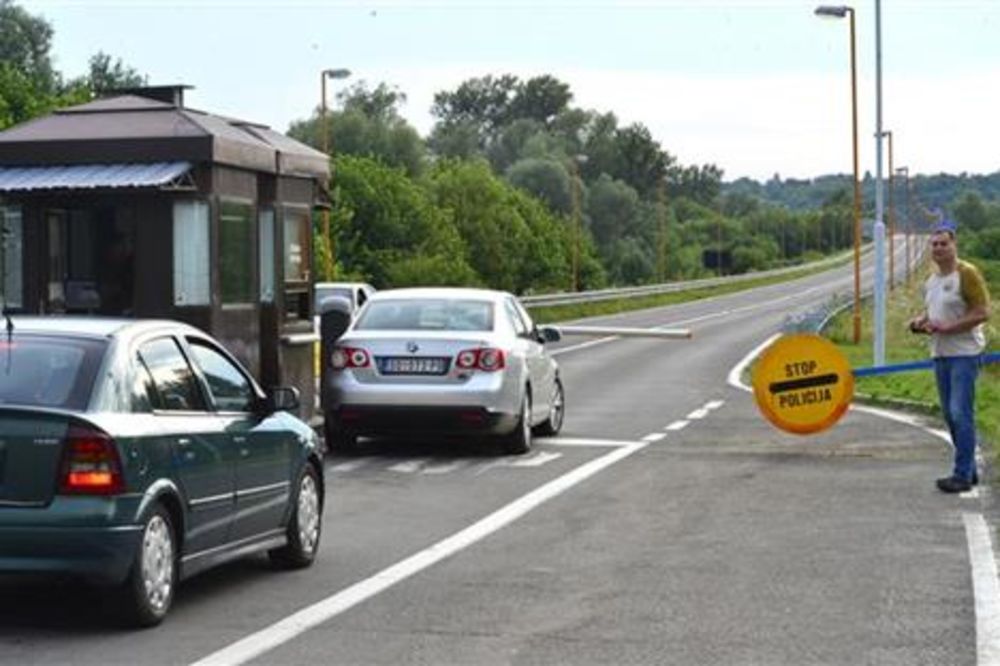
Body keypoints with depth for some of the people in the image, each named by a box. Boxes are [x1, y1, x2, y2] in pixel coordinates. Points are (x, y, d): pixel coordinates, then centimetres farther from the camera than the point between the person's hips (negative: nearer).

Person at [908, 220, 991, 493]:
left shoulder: (967, 274, -11)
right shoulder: (931, 279, 14)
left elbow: (982, 312, -16)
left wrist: (945, 327, -21)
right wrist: (920, 321, 6)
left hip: (964, 353, -8)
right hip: (940, 354, 9)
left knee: (961, 413, -12)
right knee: (950, 414, 11)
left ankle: (963, 474, -8)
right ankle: (969, 470, 21)